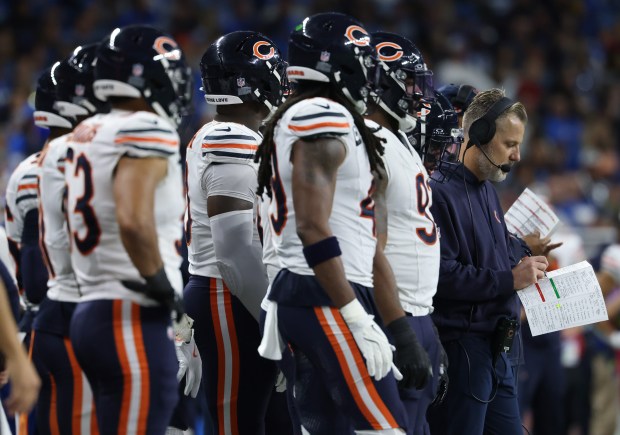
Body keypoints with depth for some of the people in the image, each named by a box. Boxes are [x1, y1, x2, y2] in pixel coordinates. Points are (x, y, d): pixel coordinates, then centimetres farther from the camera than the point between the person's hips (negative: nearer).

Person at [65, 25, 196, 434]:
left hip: (93, 310, 9)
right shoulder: (146, 131, -11)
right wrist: (166, 289, -13)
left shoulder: (87, 134, 16)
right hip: (132, 320, -9)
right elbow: (134, 220, -26)